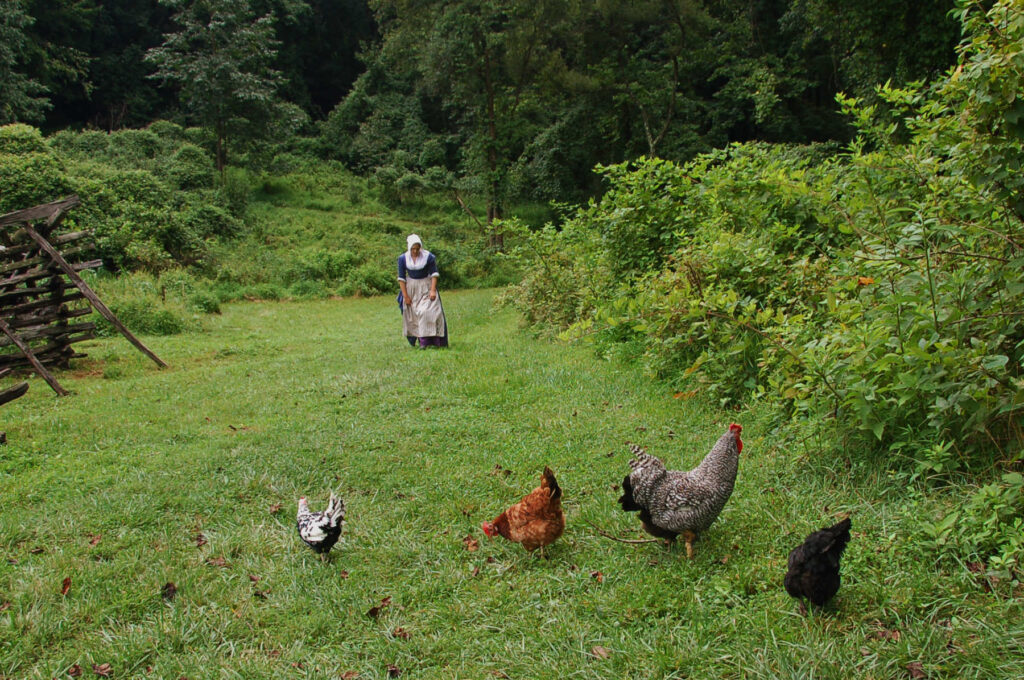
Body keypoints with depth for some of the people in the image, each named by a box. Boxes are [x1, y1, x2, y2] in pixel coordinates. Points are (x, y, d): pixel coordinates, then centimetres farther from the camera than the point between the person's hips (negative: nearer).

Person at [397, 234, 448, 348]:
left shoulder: (429, 256, -11)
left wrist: (433, 290, -13)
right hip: (411, 288, 2)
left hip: (426, 287, -2)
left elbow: (434, 274, -5)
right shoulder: (403, 259, -7)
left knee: (428, 311, -14)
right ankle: (421, 340, 9)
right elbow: (401, 278, -3)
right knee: (413, 315, 1)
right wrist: (405, 296, -6)